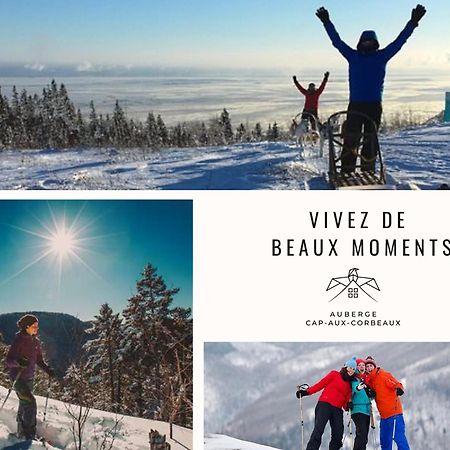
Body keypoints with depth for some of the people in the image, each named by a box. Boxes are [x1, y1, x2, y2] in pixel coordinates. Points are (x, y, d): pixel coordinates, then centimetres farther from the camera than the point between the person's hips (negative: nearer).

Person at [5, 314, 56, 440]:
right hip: (18, 378, -8)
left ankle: (21, 433, 29)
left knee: (24, 405, 16)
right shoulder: (19, 340, -14)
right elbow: (9, 360, -18)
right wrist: (18, 362, -39)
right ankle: (29, 434, -9)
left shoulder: (35, 341, 7)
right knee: (30, 403, -17)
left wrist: (47, 369, 0)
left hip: (29, 378, 8)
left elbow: (39, 360, 16)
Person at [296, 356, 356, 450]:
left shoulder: (349, 384, 22)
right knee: (318, 429, -19)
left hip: (337, 410, 5)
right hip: (325, 404, -5)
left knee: (338, 435, -5)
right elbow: (321, 384, 5)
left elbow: (346, 399, 17)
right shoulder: (335, 374, 10)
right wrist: (307, 392, -2)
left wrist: (348, 406, -5)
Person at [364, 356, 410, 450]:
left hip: (394, 412, -8)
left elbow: (396, 384, -15)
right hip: (384, 415, 8)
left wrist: (399, 389, -36)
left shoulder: (383, 375, -7)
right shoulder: (369, 381, 13)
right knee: (385, 441, 13)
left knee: (399, 438, -13)